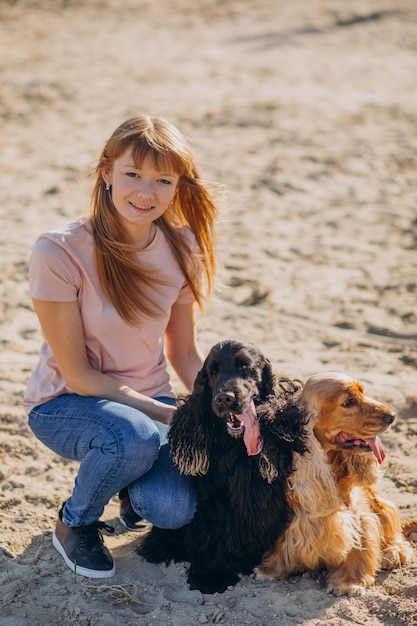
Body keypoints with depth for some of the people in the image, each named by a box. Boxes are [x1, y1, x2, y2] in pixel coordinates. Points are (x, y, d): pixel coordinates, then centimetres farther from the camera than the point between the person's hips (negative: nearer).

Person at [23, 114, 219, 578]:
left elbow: (184, 354, 3)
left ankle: (133, 488, 15)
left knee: (173, 511, -24)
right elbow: (77, 374, -17)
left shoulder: (183, 248, -7)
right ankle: (74, 523, -3)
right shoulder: (59, 252, -23)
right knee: (136, 438, -37)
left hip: (149, 401, 4)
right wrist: (171, 415, -21)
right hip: (64, 403, -3)